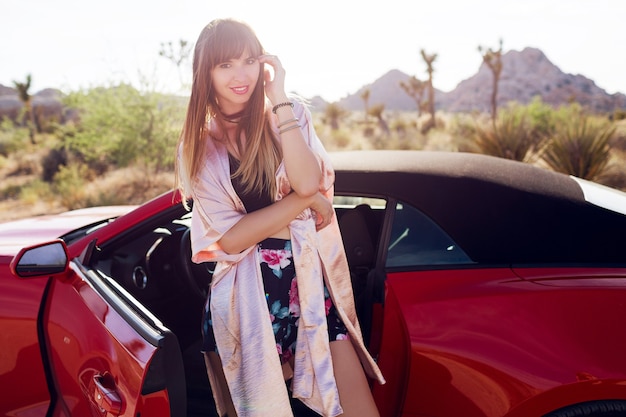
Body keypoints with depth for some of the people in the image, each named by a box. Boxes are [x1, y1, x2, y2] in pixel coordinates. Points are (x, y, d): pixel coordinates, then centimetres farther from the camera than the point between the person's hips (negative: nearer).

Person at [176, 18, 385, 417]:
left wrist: (279, 98, -13)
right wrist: (306, 200, -12)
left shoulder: (292, 115, 4)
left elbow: (308, 181, -17)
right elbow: (229, 239, -9)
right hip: (244, 300, 0)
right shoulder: (199, 145, 1)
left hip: (310, 288, 1)